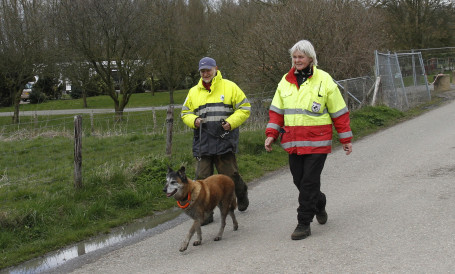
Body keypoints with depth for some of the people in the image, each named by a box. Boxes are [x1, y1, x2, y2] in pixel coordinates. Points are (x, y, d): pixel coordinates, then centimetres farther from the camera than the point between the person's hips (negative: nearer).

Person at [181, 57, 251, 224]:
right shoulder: (194, 92, 14)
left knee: (230, 173, 1)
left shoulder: (229, 87, 4)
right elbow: (185, 113, 20)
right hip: (203, 142, 3)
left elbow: (244, 108, 5)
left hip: (225, 140, -3)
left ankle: (242, 193, 34)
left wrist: (231, 122, -10)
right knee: (202, 177, -1)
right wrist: (194, 121, -2)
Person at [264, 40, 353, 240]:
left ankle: (304, 224, 4)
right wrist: (271, 134, 3)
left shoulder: (324, 80, -3)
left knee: (309, 182, -6)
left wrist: (346, 139, 4)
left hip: (317, 142, -5)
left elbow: (339, 112, 2)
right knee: (299, 180, 10)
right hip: (293, 143, 5)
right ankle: (319, 203, 39)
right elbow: (276, 111, 14)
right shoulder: (286, 81, 10)